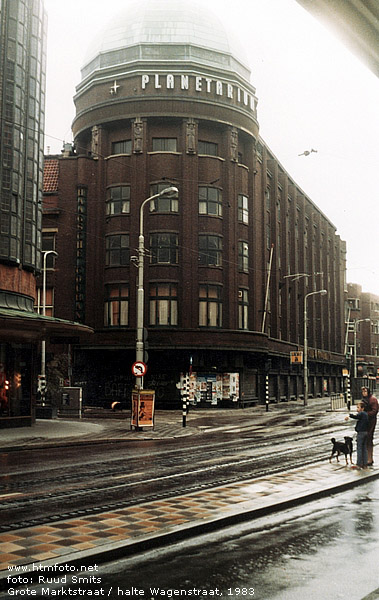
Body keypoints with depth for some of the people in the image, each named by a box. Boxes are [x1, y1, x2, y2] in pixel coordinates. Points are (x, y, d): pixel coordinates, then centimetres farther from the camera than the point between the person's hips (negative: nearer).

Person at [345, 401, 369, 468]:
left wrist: (349, 415, -38)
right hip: (366, 432, 8)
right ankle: (364, 464, 13)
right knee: (364, 448, 11)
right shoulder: (366, 414, 13)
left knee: (359, 448, -4)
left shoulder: (361, 413, -13)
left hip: (360, 432, -8)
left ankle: (359, 464, -4)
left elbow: (356, 416, -32)